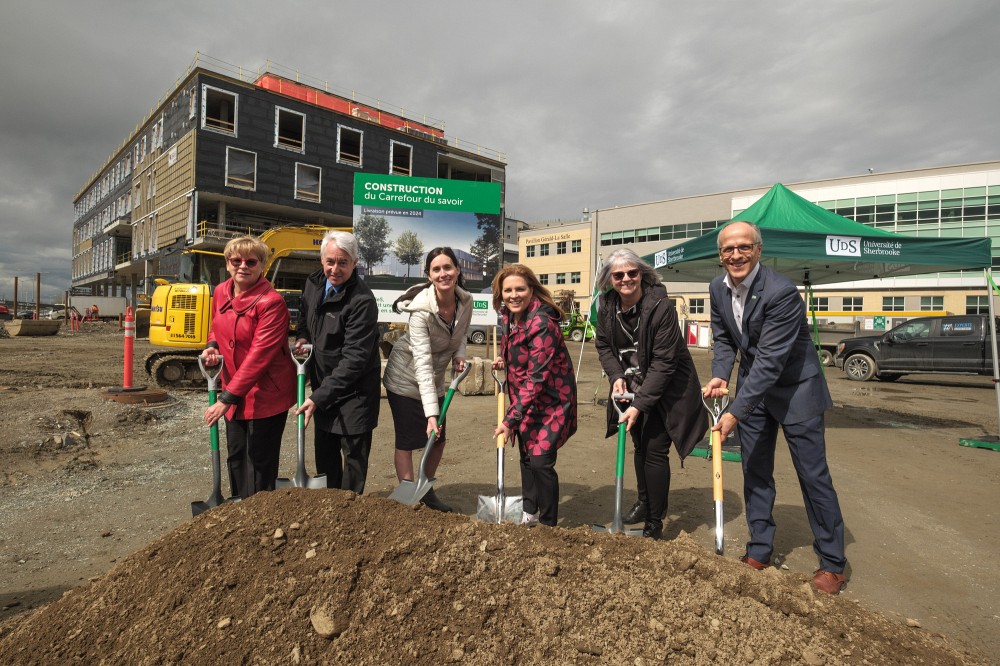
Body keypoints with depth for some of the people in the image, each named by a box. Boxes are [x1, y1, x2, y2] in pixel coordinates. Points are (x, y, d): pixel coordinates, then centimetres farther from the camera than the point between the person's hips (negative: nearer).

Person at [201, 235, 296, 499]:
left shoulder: (271, 302, -21)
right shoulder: (221, 292, 2)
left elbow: (259, 356, -24)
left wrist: (227, 398, -23)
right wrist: (212, 346, -3)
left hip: (267, 395, -7)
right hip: (234, 393, 8)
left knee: (260, 462, 4)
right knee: (236, 456, 20)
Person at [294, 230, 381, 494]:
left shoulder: (363, 301, -26)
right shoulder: (314, 283, -2)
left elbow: (354, 359, -27)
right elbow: (304, 315, 22)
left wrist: (318, 398, -27)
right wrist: (302, 337, 1)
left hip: (355, 390, -7)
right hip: (323, 384, 7)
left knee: (354, 456, 5)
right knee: (324, 452, 20)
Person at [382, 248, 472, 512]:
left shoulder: (466, 301, -12)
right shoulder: (421, 310, -30)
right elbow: (423, 363, -34)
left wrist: (459, 356, -14)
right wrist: (431, 413, -38)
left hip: (435, 380, 6)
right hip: (406, 379, -6)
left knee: (438, 440, 13)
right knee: (407, 441, 1)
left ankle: (426, 491, 34)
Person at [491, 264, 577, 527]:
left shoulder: (542, 323, -27)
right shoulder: (508, 316, -2)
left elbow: (536, 378, -29)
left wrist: (511, 419, -28)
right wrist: (504, 360, 0)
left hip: (551, 399, -8)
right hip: (525, 397, 8)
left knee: (541, 461, -10)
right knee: (526, 455, 15)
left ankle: (549, 523, 10)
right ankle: (529, 513, 33)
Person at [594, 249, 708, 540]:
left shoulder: (661, 307, -25)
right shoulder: (607, 308, -7)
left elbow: (663, 362, -26)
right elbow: (603, 346, 6)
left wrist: (640, 405, -28)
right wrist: (617, 376, -13)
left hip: (666, 390, -6)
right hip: (633, 387, 6)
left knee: (655, 450, -5)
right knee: (640, 446, 18)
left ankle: (654, 523, 12)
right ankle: (645, 501, 41)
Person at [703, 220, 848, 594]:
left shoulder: (781, 292, -27)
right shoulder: (718, 288, -5)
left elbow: (770, 360, -30)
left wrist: (735, 413, -31)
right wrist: (719, 376, -15)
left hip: (795, 388, -6)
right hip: (753, 387, 6)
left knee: (813, 475, 3)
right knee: (755, 472, 11)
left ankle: (832, 564, 21)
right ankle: (759, 552, 25)